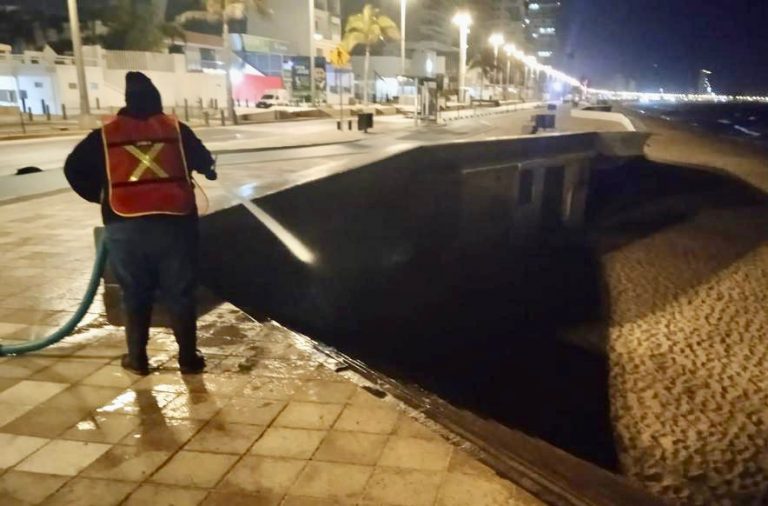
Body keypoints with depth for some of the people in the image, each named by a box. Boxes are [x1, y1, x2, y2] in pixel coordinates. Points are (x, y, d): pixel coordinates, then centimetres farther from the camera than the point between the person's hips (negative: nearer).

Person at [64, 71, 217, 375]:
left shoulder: (105, 135, 7)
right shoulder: (177, 130, 6)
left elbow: (74, 169, 6)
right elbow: (205, 163, 12)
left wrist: (100, 197, 20)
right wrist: (209, 172, 36)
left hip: (125, 227, 1)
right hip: (173, 224, 0)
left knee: (135, 295, 15)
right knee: (179, 294, 9)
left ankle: (137, 359, 22)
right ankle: (188, 358, 15)